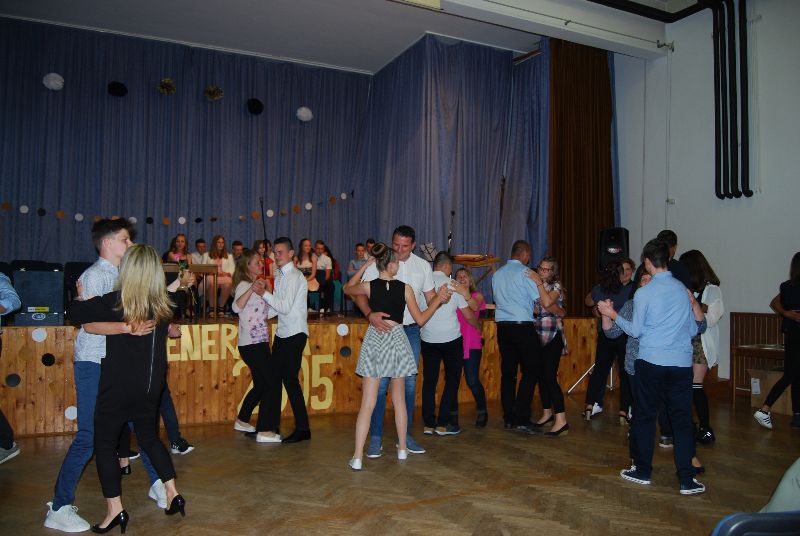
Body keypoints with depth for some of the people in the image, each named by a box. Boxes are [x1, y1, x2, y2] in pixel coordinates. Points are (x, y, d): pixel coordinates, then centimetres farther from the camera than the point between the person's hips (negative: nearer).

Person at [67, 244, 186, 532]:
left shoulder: (115, 302, -16)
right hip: (150, 387, 5)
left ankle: (115, 510, 11)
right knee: (150, 438, 21)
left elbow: (74, 311, -9)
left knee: (104, 444, 10)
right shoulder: (162, 305, -2)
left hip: (118, 387, -5)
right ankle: (173, 494, 20)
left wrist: (82, 297, 9)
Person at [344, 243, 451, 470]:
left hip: (373, 339, 0)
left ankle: (357, 457, -1)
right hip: (397, 339, 0)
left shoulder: (369, 286, -5)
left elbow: (347, 288, 17)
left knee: (367, 403, 1)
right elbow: (420, 319, 0)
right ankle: (402, 449, 28)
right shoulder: (405, 288, -7)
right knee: (399, 399, 16)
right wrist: (439, 298, 9)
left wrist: (364, 267, 15)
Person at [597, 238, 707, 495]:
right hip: (681, 363, 3)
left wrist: (613, 314, 9)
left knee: (645, 416, 10)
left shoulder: (643, 293, -7)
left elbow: (636, 331, -2)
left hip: (650, 362, -3)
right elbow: (693, 331, 11)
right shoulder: (683, 290, 5)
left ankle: (643, 471, 19)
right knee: (682, 419, 6)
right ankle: (687, 480, 6)